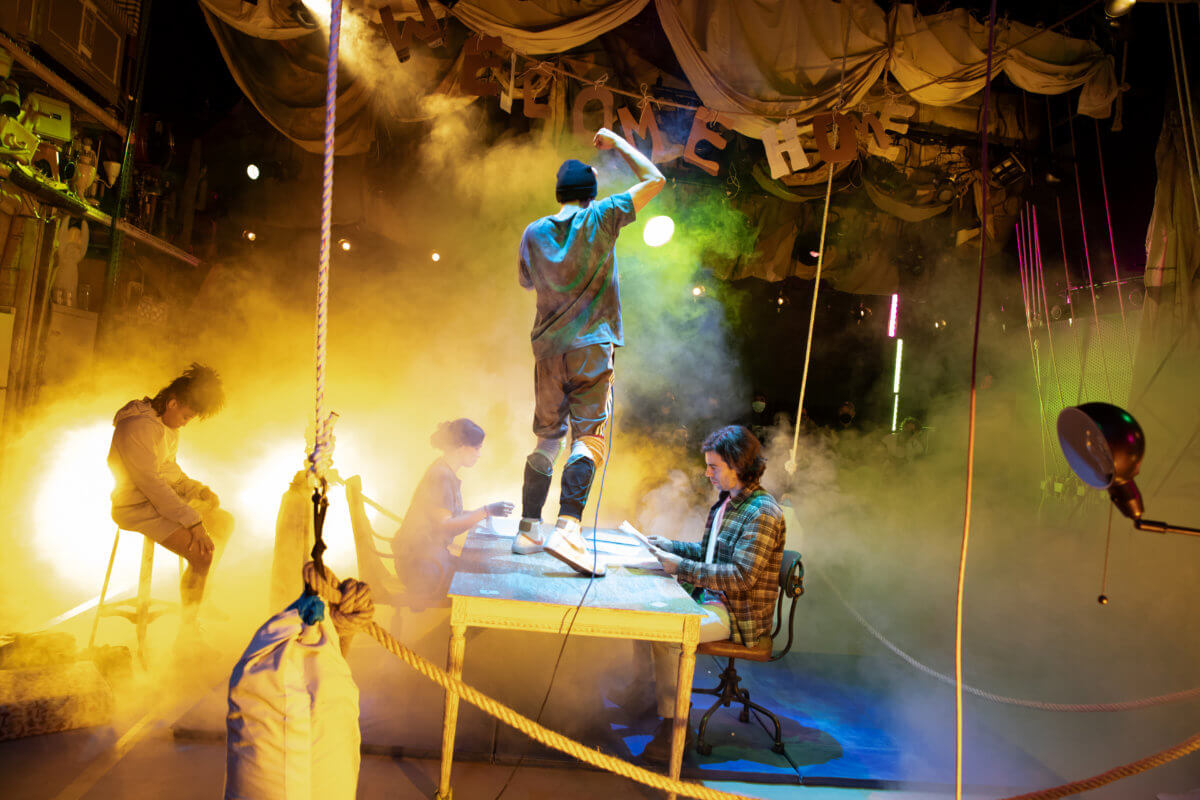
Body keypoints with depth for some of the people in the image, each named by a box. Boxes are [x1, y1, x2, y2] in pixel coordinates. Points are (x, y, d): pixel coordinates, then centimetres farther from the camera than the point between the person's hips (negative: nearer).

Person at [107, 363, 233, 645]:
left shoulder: (166, 423, 7)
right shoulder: (137, 426, -23)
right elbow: (150, 482, -27)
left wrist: (196, 489, 0)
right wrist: (193, 521, -29)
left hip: (162, 499, 10)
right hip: (138, 508, -10)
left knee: (224, 521, 17)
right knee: (201, 554, -24)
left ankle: (201, 597, 24)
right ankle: (188, 632, -12)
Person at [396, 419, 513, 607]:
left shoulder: (447, 473, 12)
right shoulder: (441, 475, -20)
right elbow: (444, 525, -25)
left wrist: (483, 514, 7)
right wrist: (486, 511, -27)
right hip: (421, 564, -10)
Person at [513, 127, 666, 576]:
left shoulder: (534, 232, 8)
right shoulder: (601, 218, -2)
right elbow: (654, 179, 5)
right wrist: (617, 142, 15)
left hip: (548, 348, 4)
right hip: (591, 346, -4)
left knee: (548, 438, 12)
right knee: (588, 436, -7)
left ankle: (528, 529, 15)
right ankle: (567, 529, -21)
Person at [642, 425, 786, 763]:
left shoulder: (762, 513, -19)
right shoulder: (725, 502, 11)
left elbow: (742, 577, -25)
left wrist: (681, 567, -26)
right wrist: (670, 546, 8)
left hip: (740, 614, -9)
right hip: (710, 599, 9)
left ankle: (675, 724, -10)